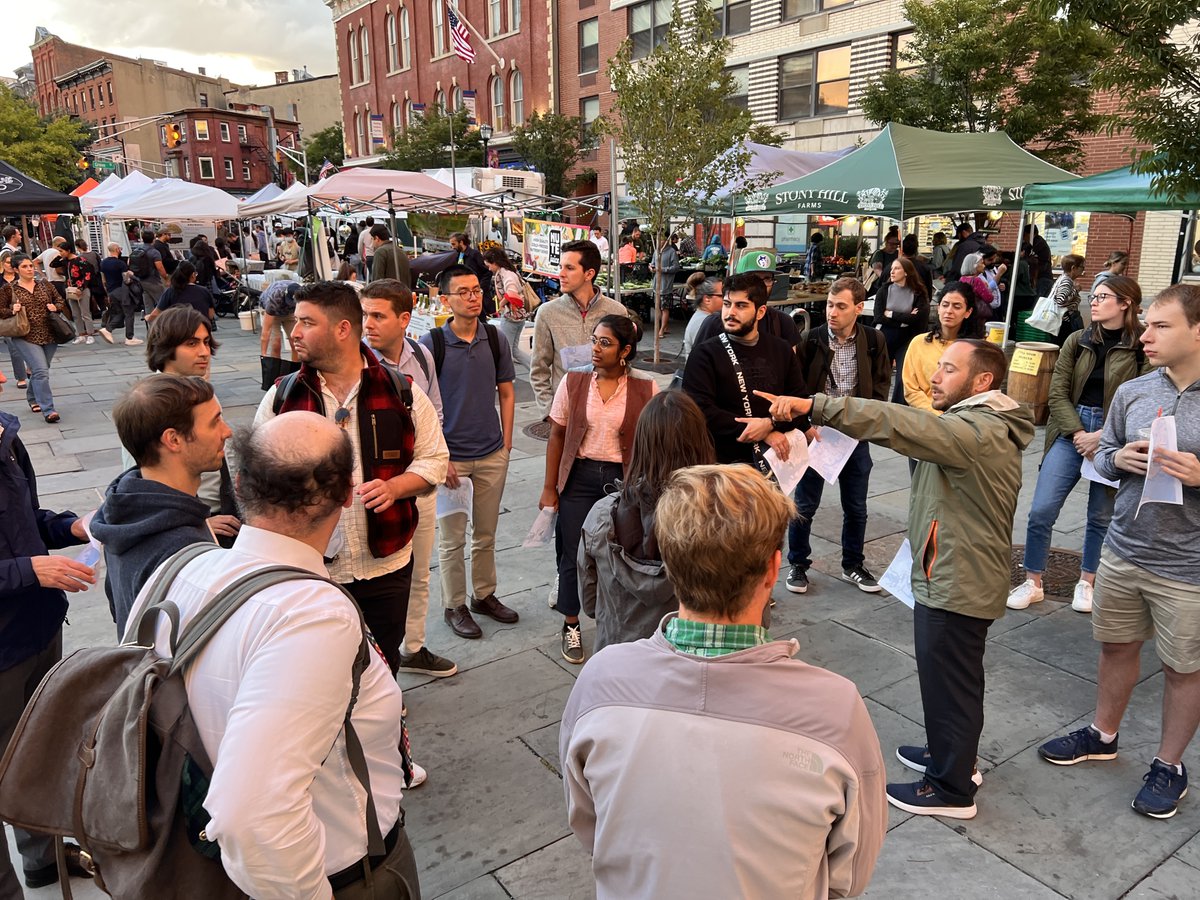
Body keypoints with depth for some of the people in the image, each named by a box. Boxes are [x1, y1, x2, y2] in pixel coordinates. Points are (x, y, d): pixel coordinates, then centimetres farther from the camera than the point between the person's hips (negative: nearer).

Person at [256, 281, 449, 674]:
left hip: (385, 565, 0)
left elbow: (434, 458, 1)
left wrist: (393, 486, -17)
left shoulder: (401, 392, -4)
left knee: (383, 665, 17)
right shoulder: (282, 396, -1)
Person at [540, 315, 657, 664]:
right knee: (573, 555, 8)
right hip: (579, 477, 1)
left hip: (623, 479, -1)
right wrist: (549, 488, 2)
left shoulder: (645, 390, -7)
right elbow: (557, 436, 2)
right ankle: (571, 626, 29)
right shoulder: (573, 382, -3)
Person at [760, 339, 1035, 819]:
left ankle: (951, 789, 22)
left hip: (956, 585, -11)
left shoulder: (980, 431, -25)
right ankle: (952, 755, 44)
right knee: (953, 678, 25)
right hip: (953, 576, 11)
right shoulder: (980, 425, 11)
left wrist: (813, 406, -43)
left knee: (949, 684, 5)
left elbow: (900, 425, -37)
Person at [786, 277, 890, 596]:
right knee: (804, 505, 7)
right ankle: (798, 564, 23)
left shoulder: (874, 341, -2)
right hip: (816, 433, -2)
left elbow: (880, 388, 3)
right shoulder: (811, 339, -8)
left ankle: (853, 565, 31)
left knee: (856, 507, 13)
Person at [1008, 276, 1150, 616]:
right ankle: (1032, 583, 11)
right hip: (1070, 432, 2)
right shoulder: (1077, 341, 4)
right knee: (1041, 510, -4)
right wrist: (1078, 434, -11)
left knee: (1102, 516, 11)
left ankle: (1086, 582, 30)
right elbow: (1058, 393, 0)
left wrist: (1101, 436, -18)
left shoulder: (1143, 348, -6)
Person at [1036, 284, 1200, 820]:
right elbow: (1102, 455, 11)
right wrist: (1119, 459, -10)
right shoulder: (1132, 393, 0)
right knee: (1117, 646, 20)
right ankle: (1103, 735, 41)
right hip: (1123, 549, 4)